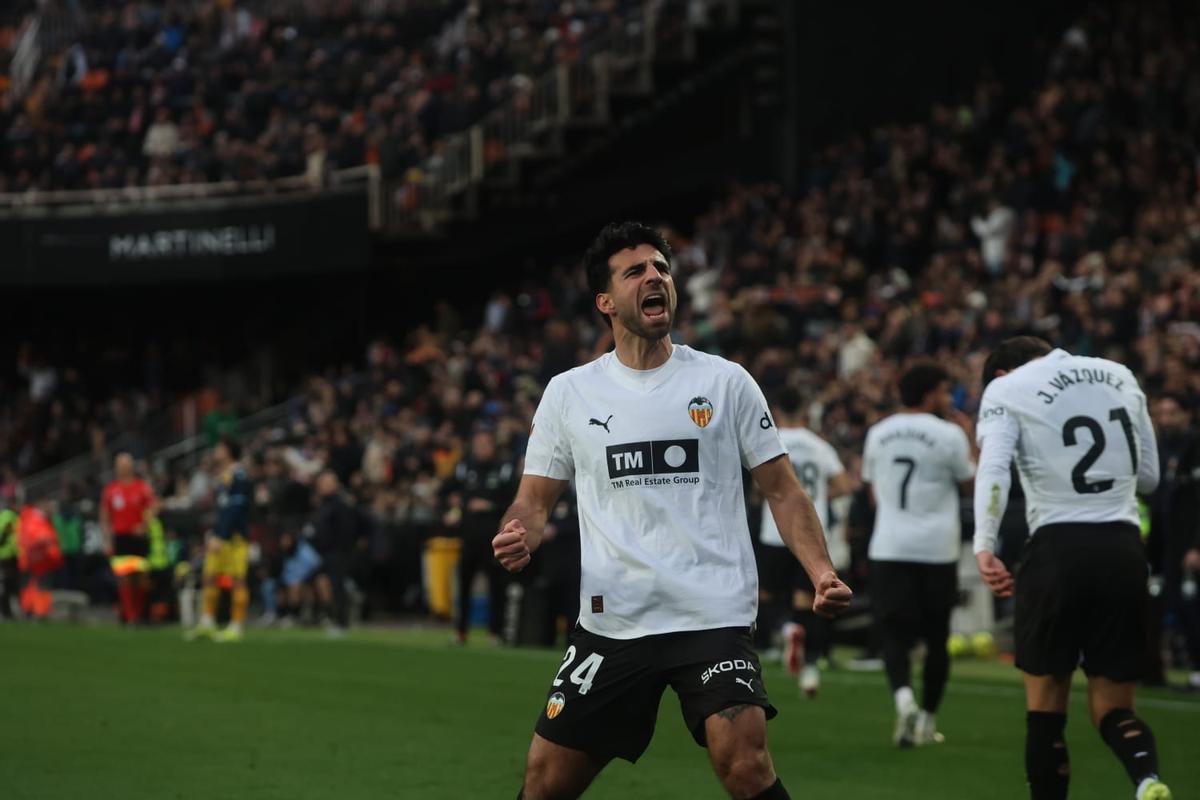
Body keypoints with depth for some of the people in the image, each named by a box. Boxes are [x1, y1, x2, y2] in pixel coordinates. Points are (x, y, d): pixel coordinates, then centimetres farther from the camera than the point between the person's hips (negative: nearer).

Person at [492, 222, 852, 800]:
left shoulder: (725, 382, 5)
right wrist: (518, 539, -11)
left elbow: (781, 490, 7)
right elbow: (535, 500, 12)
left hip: (714, 617, -2)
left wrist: (821, 572, -8)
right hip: (610, 619, 2)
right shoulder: (568, 393, 8)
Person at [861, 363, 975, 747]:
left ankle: (903, 698, -26)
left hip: (889, 547, 2)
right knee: (936, 636, 12)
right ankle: (928, 719, 18)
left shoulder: (877, 434, 6)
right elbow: (972, 483, 5)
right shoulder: (949, 435, -7)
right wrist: (971, 437, 13)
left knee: (893, 633, 1)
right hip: (937, 548, -2)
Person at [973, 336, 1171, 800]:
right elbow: (1149, 476, 19)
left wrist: (984, 546, -22)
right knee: (1113, 710, 7)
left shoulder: (1006, 389, 3)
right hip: (1124, 550, 3)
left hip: (1058, 547, -3)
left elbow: (993, 470, -14)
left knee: (1045, 706, 11)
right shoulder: (1120, 377, 16)